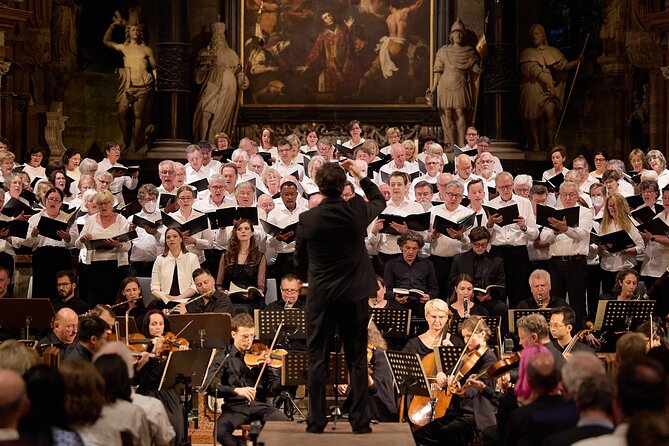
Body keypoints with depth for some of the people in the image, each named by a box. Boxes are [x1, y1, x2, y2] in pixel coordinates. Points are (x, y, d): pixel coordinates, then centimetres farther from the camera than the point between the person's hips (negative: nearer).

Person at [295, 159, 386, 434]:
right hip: (354, 295, 1)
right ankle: (360, 420, 9)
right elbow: (379, 201, 15)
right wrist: (361, 176, 23)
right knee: (357, 359, 8)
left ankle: (316, 421, 7)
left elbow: (300, 259, 4)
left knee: (317, 359, 6)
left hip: (320, 296, -1)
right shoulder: (357, 211, -9)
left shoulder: (307, 219, -10)